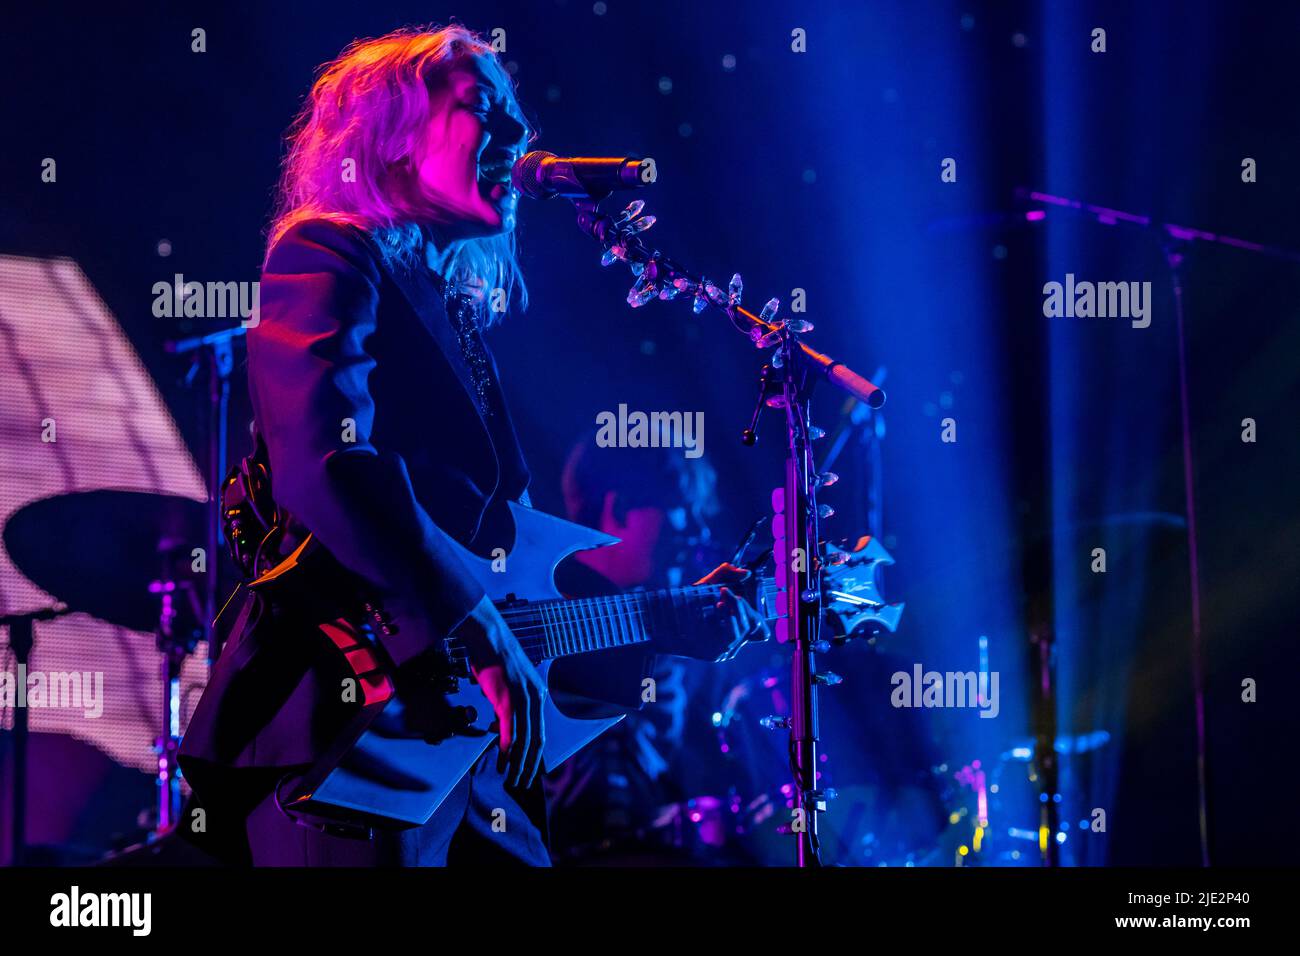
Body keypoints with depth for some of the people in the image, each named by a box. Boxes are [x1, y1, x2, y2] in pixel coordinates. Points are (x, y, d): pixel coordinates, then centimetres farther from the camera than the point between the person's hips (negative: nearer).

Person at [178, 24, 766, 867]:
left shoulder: (463, 316, 21)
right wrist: (478, 626, -22)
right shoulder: (331, 260, -3)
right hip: (343, 740, -9)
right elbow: (323, 465, -21)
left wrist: (665, 630, 19)